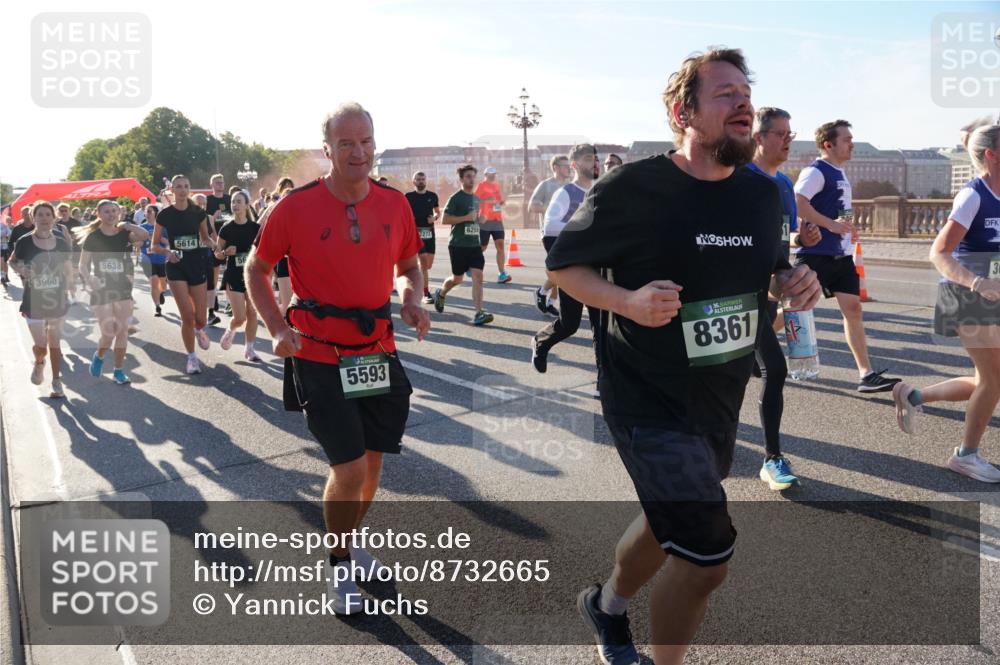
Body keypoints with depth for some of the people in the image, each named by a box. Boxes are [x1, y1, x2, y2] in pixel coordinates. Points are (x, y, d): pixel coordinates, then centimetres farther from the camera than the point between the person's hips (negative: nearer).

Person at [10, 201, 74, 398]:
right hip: (34, 302, -2)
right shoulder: (24, 242, -9)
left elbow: (68, 270, 9)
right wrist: (21, 270, -11)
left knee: (55, 343, 11)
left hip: (57, 301, 2)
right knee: (40, 345, 1)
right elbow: (12, 261, 9)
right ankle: (39, 362, 37)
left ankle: (56, 381, 24)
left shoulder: (61, 243, -3)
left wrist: (66, 290, 0)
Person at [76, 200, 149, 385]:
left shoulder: (124, 234, 0)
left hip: (122, 288, 2)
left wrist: (125, 224, -12)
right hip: (101, 290, -2)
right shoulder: (93, 238, -3)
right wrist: (88, 278, -20)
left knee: (122, 330, 0)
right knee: (109, 332, -6)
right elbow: (83, 264, -1)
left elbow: (144, 235, -21)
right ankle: (99, 356, 27)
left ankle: (119, 370, 13)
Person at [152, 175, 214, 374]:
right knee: (187, 316, -8)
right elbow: (154, 246, 4)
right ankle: (192, 357, 9)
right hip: (176, 267, -2)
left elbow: (205, 238, 14)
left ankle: (198, 330, 40)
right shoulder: (165, 215, -3)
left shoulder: (199, 213, 2)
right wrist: (167, 252, -16)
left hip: (197, 265, 2)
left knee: (200, 318, 1)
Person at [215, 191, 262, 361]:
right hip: (234, 276, -2)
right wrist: (226, 252, -17)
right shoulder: (226, 229, -4)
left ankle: (249, 348, 15)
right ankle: (230, 331, 27)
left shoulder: (256, 228, -2)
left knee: (252, 313, 0)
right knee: (240, 317, -8)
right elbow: (217, 253, 3)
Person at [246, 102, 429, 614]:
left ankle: (351, 542, 42)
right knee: (349, 469, -7)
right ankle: (338, 566, 21)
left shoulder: (394, 204, 0)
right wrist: (278, 328, -12)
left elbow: (409, 264, 15)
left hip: (378, 352, 4)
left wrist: (411, 297, -7)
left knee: (372, 462, 15)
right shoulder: (296, 207, -11)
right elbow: (256, 270, 2)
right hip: (320, 356, -4)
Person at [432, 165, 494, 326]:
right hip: (458, 245, -5)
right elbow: (445, 220, -15)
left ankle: (479, 314, -12)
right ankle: (440, 294, 39)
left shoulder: (476, 198, 14)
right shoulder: (456, 198, -7)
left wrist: (479, 218, 8)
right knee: (458, 278, 7)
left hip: (474, 244, 5)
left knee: (478, 276, -9)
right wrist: (466, 217, -19)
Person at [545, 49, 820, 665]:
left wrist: (795, 283, -6)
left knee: (672, 526, 24)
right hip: (649, 403, -7)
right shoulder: (633, 189, -16)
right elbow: (563, 265, -9)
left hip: (722, 403, 7)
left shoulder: (763, 194, 2)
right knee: (708, 551, -11)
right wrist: (628, 300, -26)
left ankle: (607, 604, 54)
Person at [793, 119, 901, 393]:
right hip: (815, 254, -9)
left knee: (853, 308, 2)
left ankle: (867, 374, 3)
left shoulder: (839, 173, 17)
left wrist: (846, 226, 12)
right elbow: (797, 203, -27)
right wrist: (831, 225, -24)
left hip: (840, 255, 9)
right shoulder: (816, 171, -12)